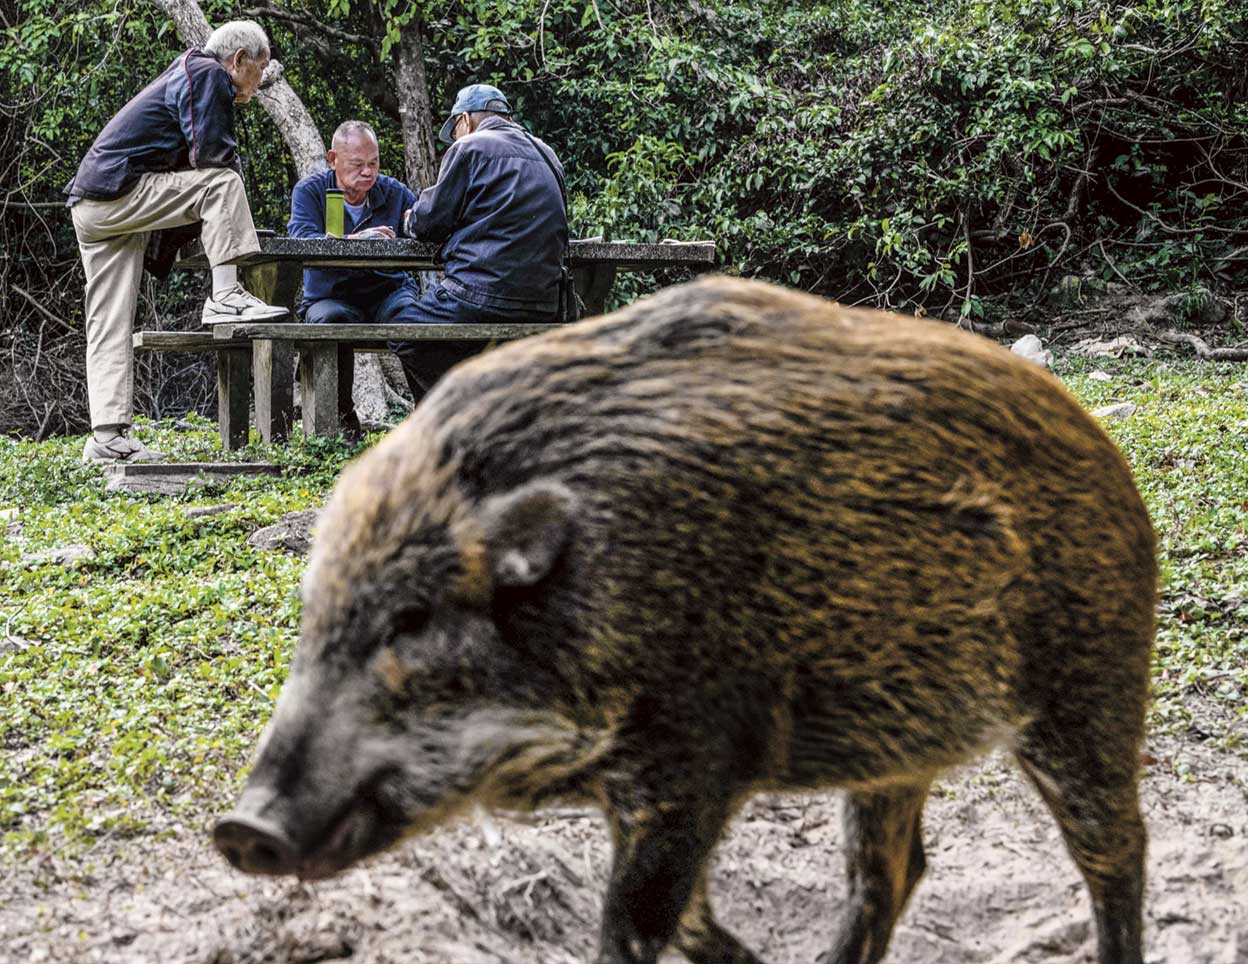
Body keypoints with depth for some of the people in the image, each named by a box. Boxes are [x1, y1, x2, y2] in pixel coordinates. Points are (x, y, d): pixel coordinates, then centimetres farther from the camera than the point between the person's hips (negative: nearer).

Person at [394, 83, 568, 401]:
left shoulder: (469, 148, -3)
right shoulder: (547, 155, 19)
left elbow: (431, 219, -1)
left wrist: (410, 222, 25)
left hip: (481, 296, -8)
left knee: (405, 338, 9)